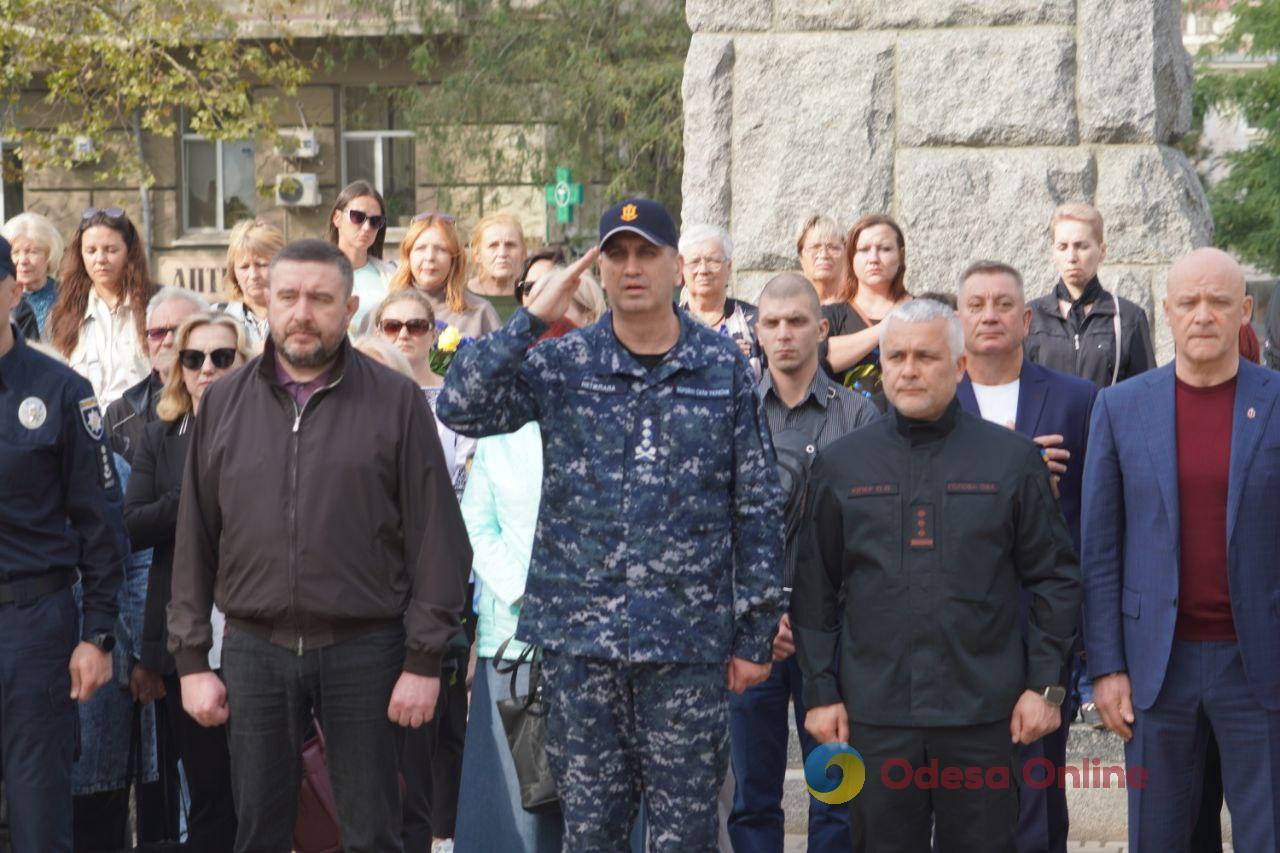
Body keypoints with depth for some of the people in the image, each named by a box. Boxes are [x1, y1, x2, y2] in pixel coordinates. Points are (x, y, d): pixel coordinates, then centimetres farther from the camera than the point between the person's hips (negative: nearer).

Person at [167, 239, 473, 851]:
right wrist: (191, 659, 4)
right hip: (254, 648, 2)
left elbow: (437, 538, -3)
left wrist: (424, 660, -7)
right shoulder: (224, 402, 8)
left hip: (364, 649, -2)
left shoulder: (396, 401, -1)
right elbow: (195, 540, 9)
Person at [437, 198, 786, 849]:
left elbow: (758, 509, 4)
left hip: (688, 642, -1)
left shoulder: (723, 369, 3)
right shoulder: (562, 363, 4)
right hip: (579, 634, 1)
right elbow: (460, 409, -9)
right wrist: (531, 320, -14)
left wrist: (755, 635, 1)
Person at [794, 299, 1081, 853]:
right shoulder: (839, 465, 6)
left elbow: (1055, 579, 4)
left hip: (983, 714, -1)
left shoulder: (1012, 459, 3)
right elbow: (815, 592, 7)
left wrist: (1045, 684, -1)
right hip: (874, 715, 1)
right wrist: (820, 692, 2)